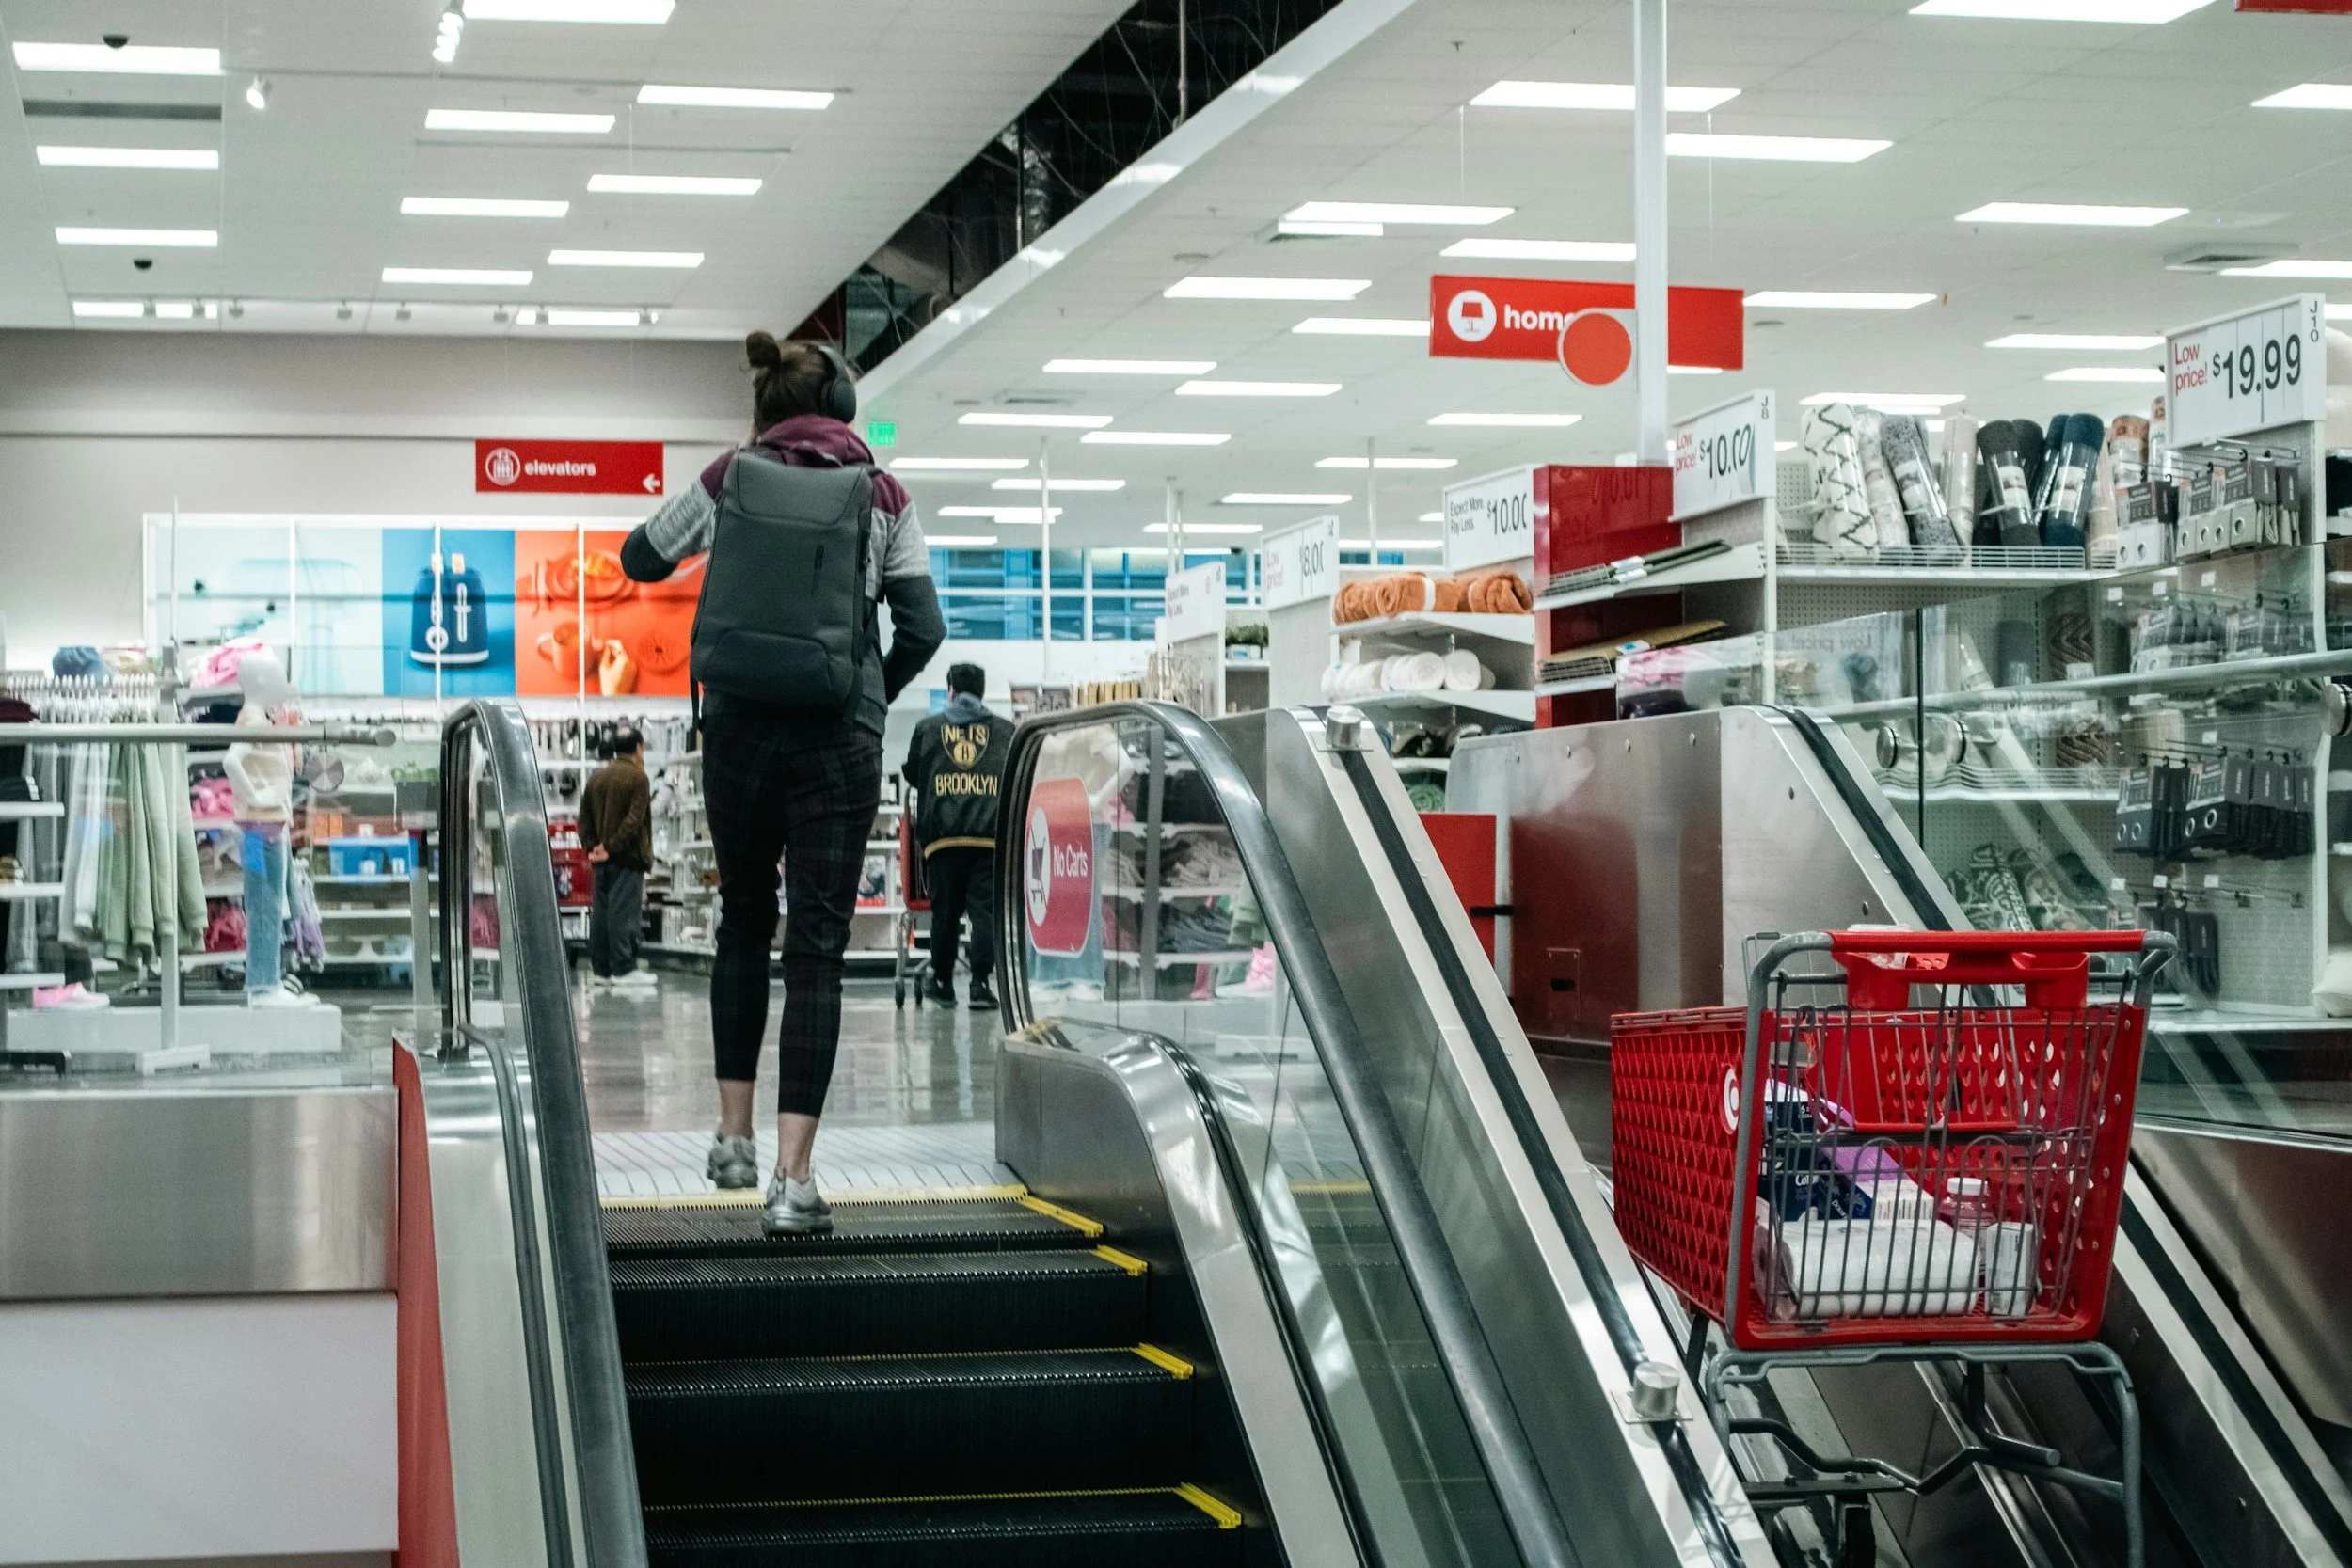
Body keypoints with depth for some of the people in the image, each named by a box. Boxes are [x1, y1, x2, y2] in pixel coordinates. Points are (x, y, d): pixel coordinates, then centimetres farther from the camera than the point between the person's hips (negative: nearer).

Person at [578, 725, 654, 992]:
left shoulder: (597, 777, 14)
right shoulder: (637, 777, -8)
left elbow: (584, 819, 13)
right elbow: (634, 820, -16)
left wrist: (592, 848, 7)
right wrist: (612, 847, -13)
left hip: (601, 859, 7)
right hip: (627, 858, -7)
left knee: (601, 913, 9)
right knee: (624, 912, -8)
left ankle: (602, 969, 11)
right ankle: (623, 969, -10)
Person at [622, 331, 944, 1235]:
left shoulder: (730, 480, 5)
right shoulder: (880, 497, 2)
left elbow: (639, 560, 18)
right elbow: (923, 628, 0)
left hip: (738, 729, 2)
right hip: (839, 742, -2)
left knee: (744, 922, 22)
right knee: (817, 947, -2)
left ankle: (734, 1135, 23)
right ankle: (792, 1178, -10)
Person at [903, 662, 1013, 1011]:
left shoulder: (927, 729, 12)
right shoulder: (1006, 731, 11)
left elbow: (911, 775, 22)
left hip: (942, 835, 1)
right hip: (991, 835, -1)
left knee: (944, 910, 9)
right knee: (986, 909, -2)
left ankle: (942, 982, 16)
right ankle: (980, 983, -10)